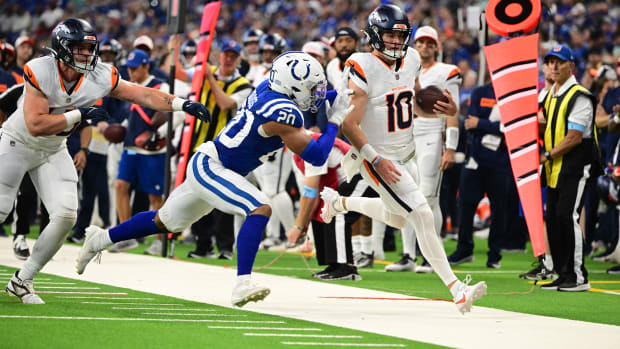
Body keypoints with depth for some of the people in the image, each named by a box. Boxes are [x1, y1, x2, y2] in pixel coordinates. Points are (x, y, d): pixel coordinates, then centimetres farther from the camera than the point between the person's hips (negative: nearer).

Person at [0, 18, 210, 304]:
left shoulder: (101, 77, -15)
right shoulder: (40, 72, -28)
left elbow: (143, 95, -11)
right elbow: (36, 125, -32)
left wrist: (182, 104, -24)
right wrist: (80, 114, -32)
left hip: (53, 152, 5)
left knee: (65, 216, -7)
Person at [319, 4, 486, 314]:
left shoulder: (410, 61, 2)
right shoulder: (363, 70, -20)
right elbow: (349, 125, -21)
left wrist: (444, 109, -7)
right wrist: (377, 160, -31)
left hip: (406, 154, 8)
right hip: (377, 157, -8)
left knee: (399, 218, 24)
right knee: (422, 215, -18)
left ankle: (339, 202, 44)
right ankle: (456, 290, -19)